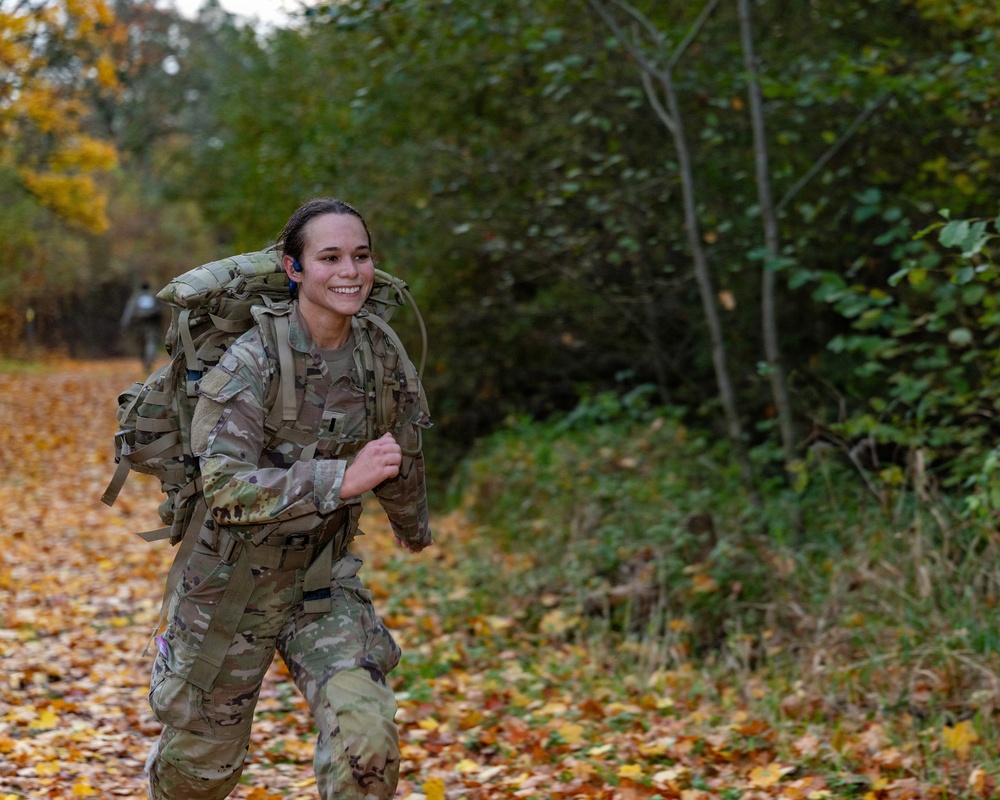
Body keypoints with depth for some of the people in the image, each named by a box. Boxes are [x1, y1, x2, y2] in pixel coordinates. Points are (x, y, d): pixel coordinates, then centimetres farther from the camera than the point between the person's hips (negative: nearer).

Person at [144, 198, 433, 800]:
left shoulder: (378, 349, -6)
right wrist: (343, 478, -37)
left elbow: (402, 457, 12)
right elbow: (226, 488, -32)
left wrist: (415, 529, 29)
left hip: (325, 581, 3)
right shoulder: (252, 362, -22)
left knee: (367, 735, -19)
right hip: (233, 585, -3)